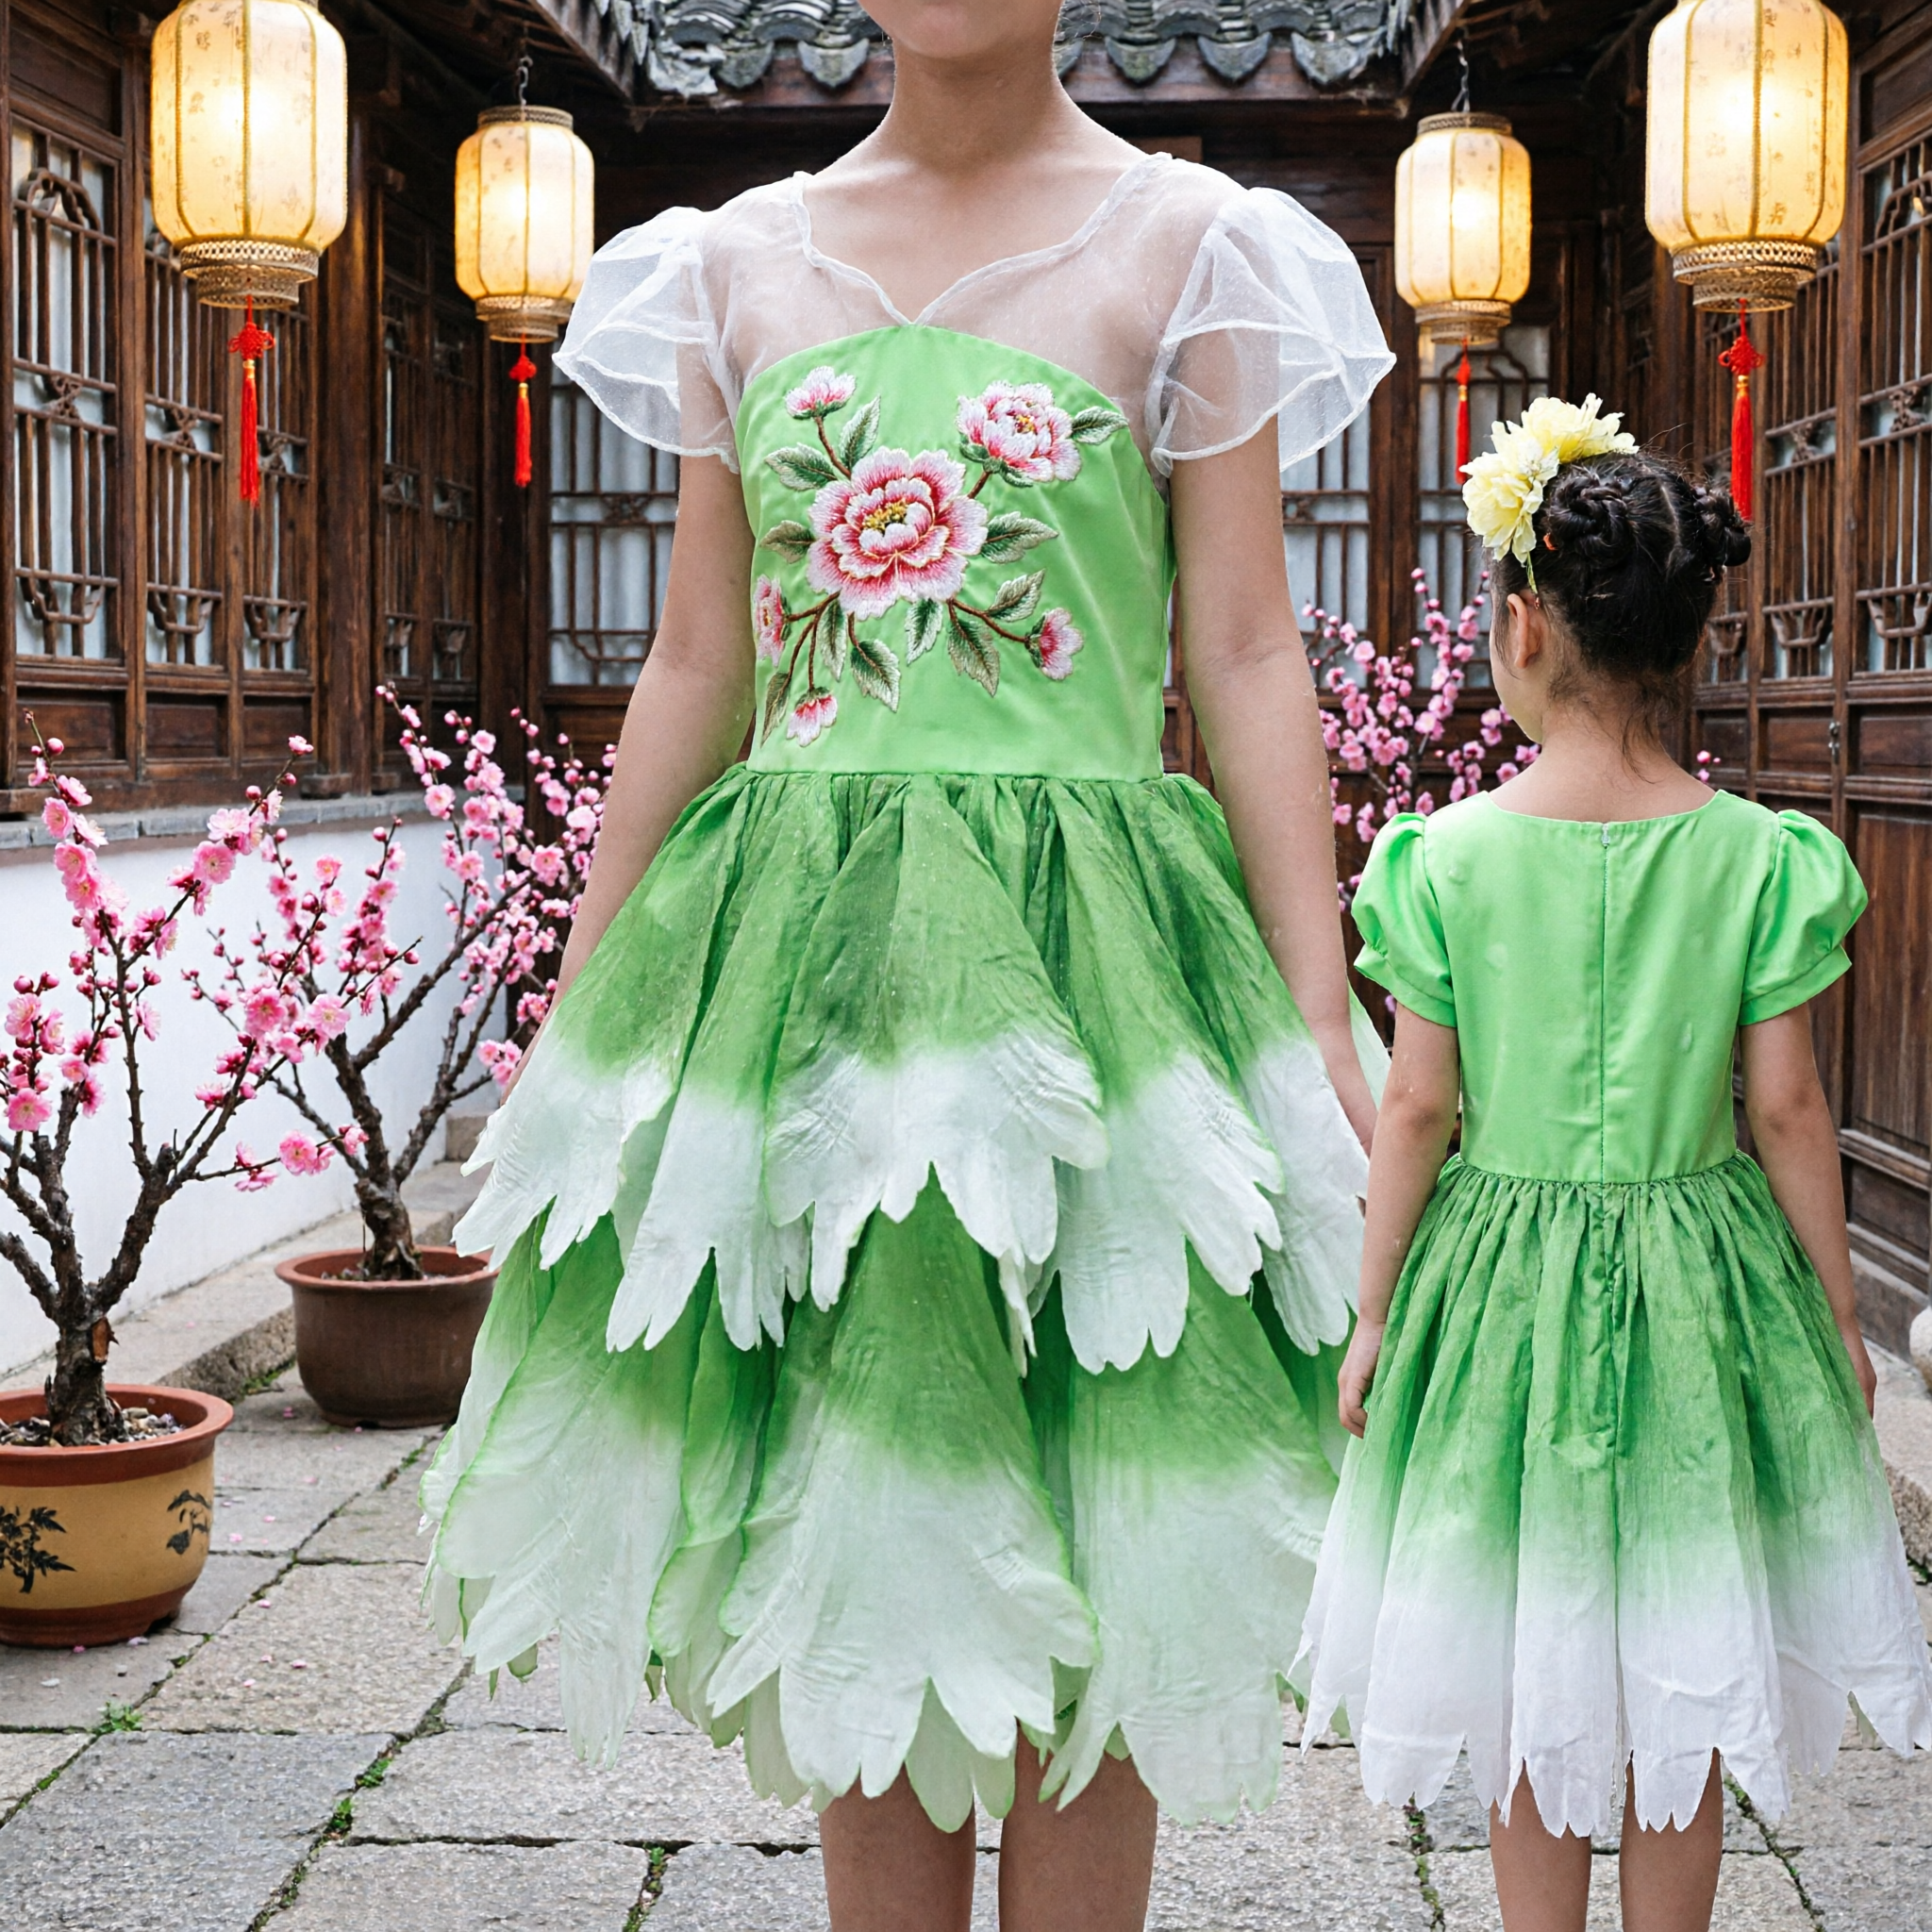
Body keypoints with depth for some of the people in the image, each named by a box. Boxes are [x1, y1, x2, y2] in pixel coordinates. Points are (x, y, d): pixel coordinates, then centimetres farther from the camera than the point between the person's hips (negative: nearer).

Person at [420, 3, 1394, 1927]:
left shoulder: (1183, 242, 4)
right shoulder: (739, 261, 13)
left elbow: (1247, 661, -1)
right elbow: (695, 666, 14)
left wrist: (1326, 1019, -7)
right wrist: (579, 997, 11)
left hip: (1078, 936, -3)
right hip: (793, 943, 3)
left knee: (1066, 1596, 3)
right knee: (856, 1574, 9)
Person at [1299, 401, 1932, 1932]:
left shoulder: (1447, 856, -11)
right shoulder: (1764, 858, -10)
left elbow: (1417, 1109, -7)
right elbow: (1786, 1110, -6)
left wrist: (1376, 1312, 4)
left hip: (1502, 1275, 0)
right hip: (1697, 1274, 0)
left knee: (1530, 1678, 15)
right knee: (1683, 1675, 15)